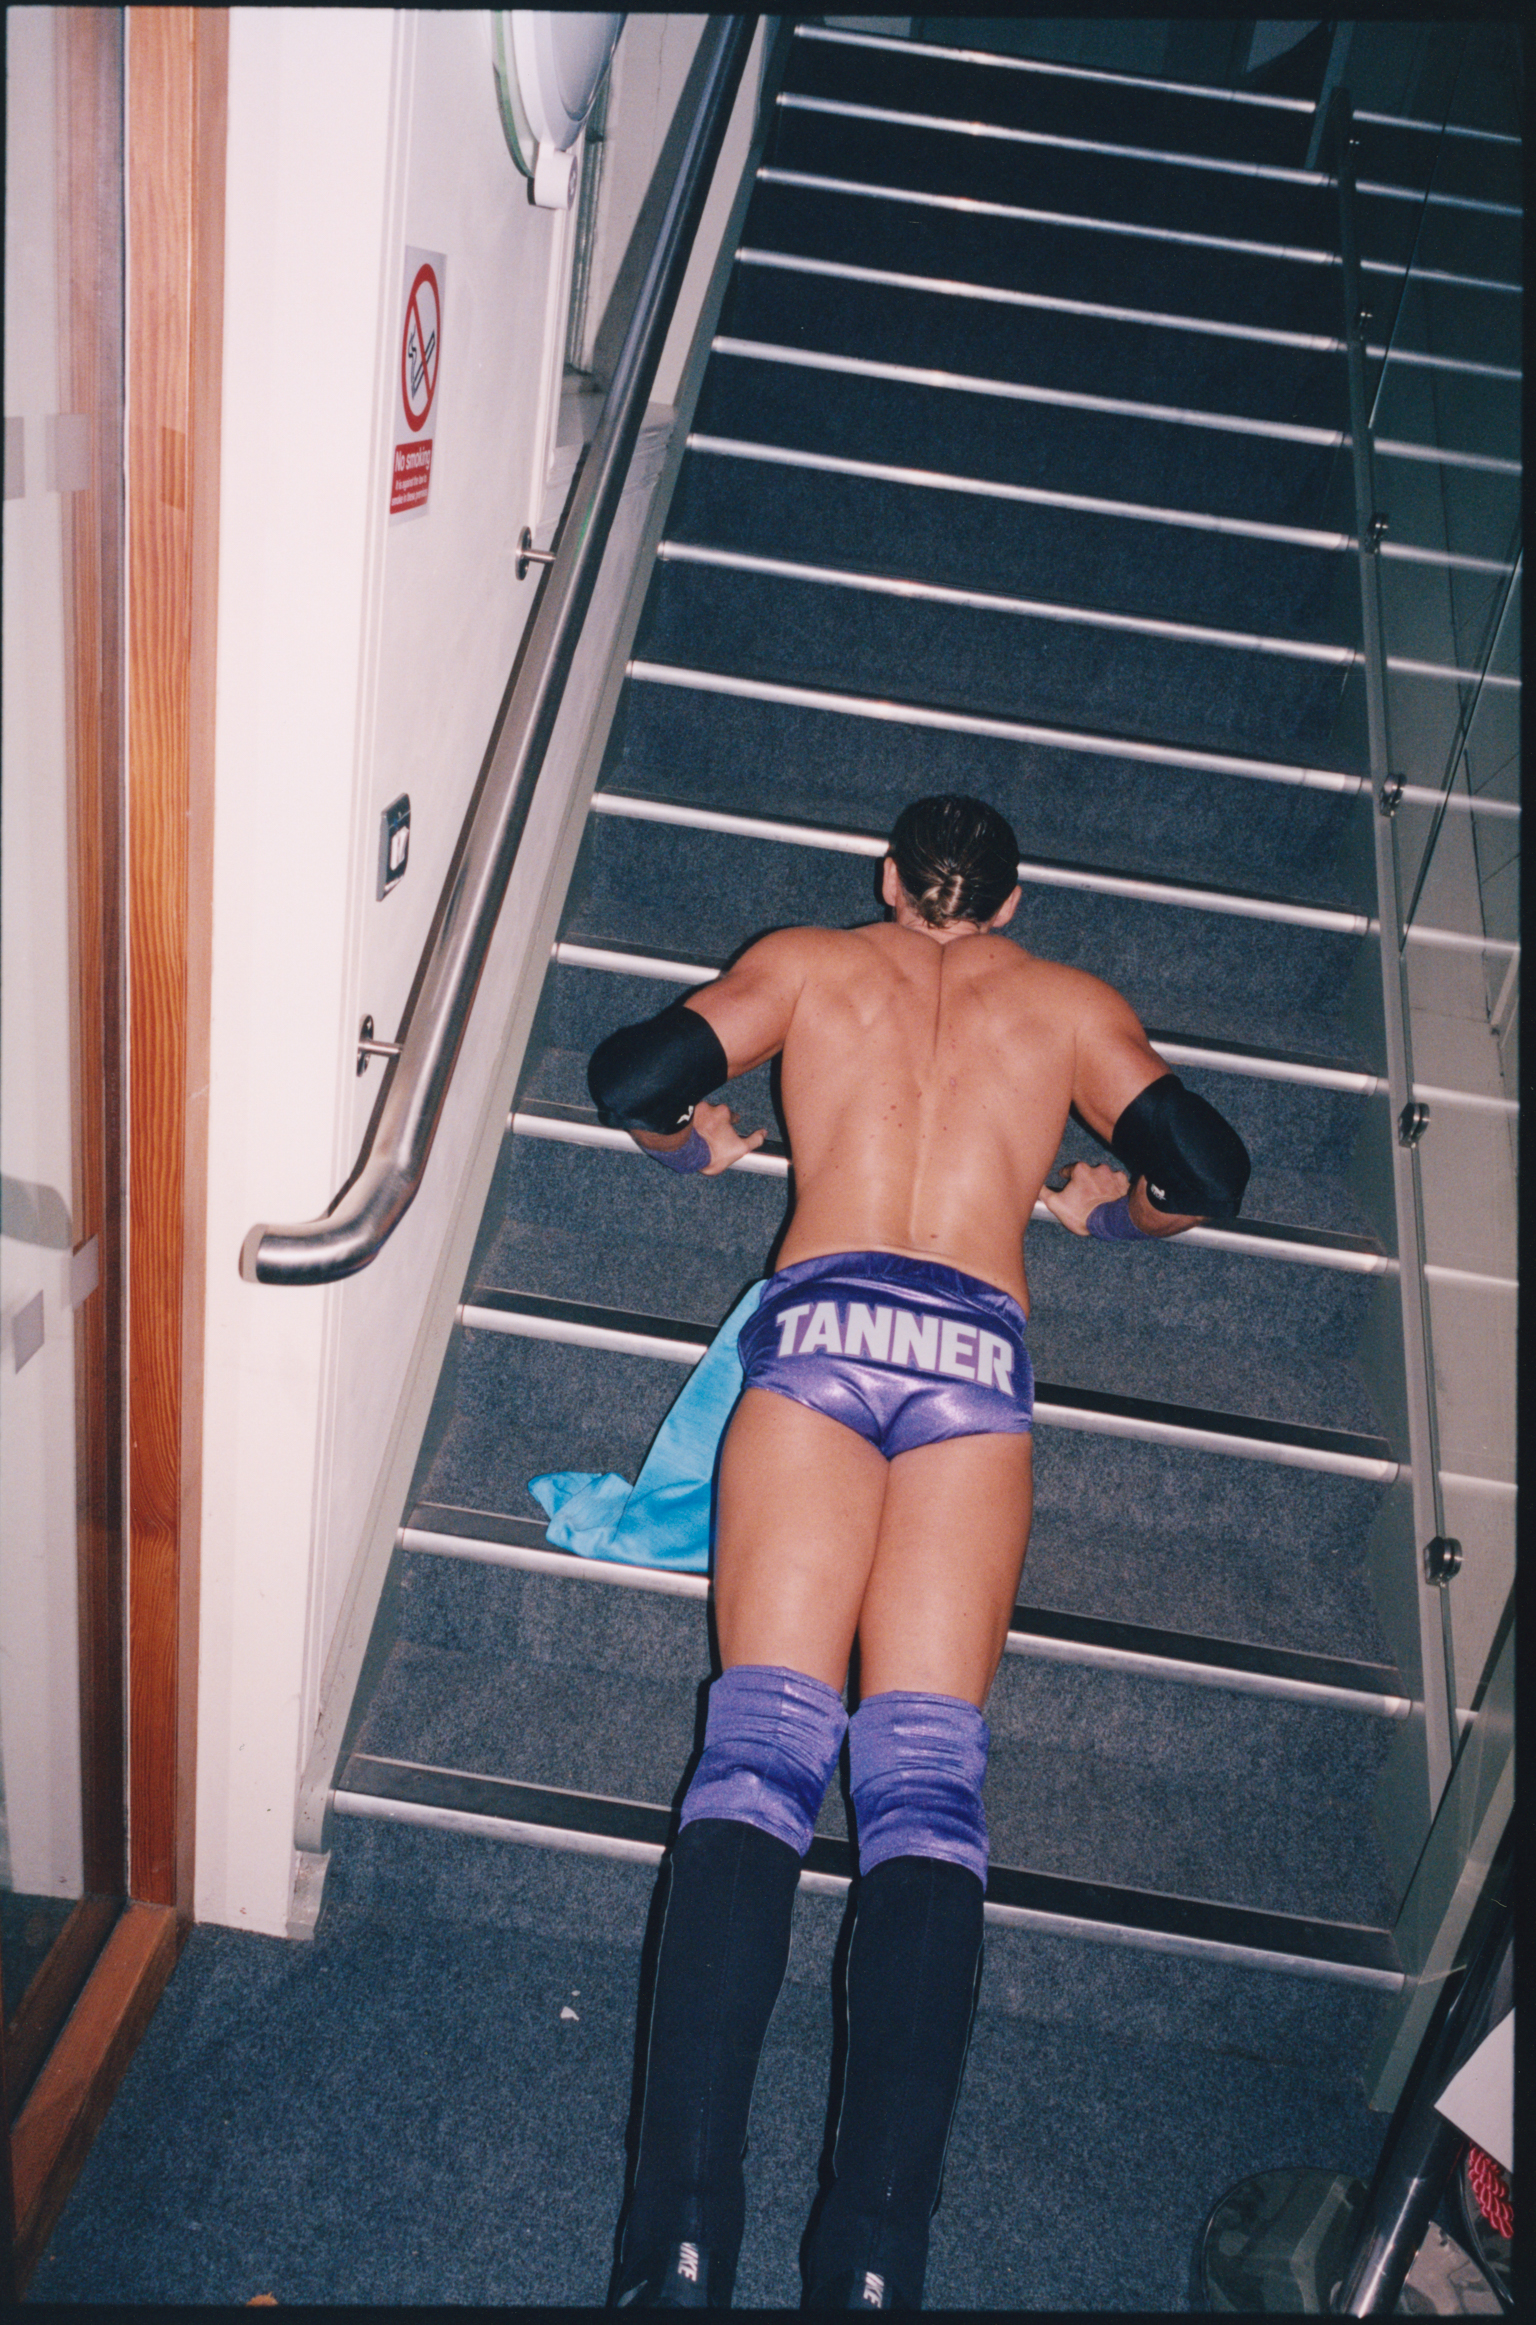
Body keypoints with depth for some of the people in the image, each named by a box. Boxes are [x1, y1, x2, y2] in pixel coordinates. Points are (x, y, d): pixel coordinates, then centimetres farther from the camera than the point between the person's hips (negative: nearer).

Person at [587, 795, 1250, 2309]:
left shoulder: (805, 961, 21)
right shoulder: (1070, 1002, 22)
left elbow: (634, 1078, 8)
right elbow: (1207, 1174, 12)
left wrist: (702, 1143, 29)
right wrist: (1099, 1206, 31)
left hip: (822, 1322, 0)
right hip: (977, 1351, 1)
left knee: (759, 1747, -9)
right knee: (927, 1780, -7)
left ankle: (680, 2240, -21)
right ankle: (875, 2258, -20)